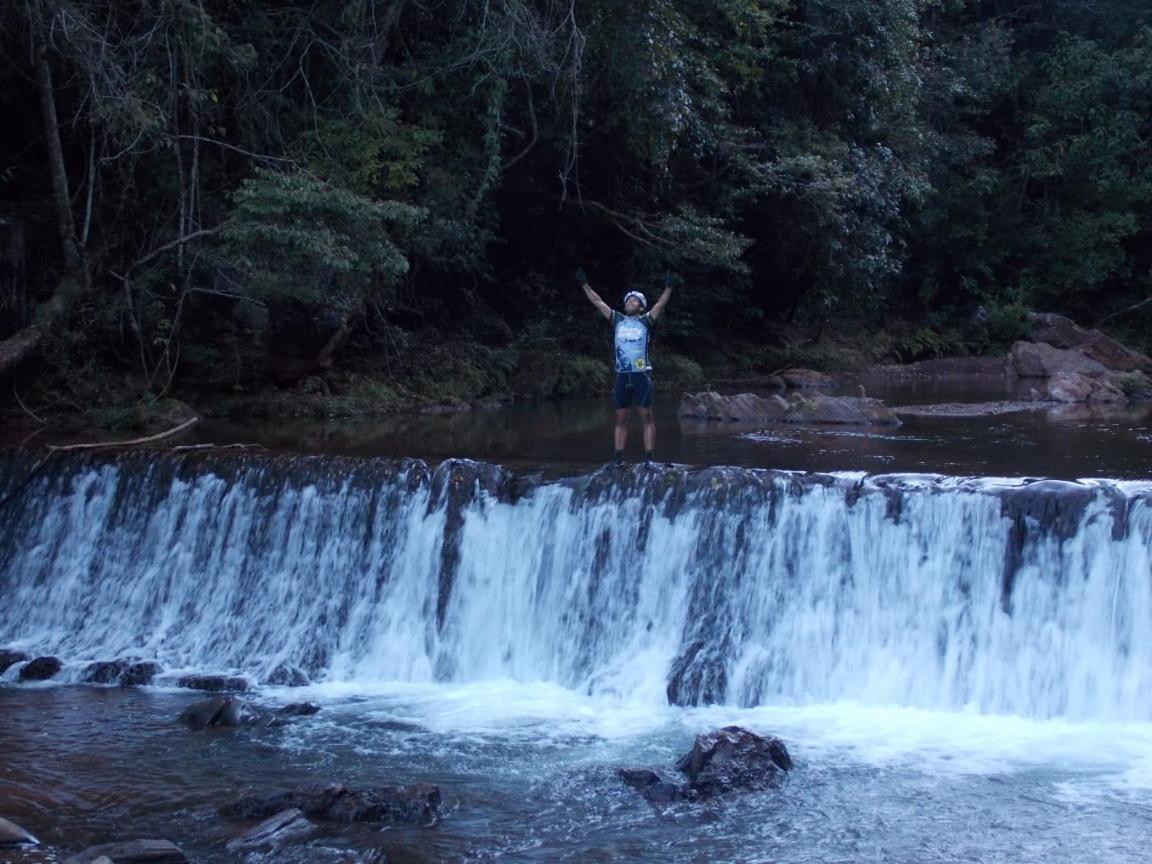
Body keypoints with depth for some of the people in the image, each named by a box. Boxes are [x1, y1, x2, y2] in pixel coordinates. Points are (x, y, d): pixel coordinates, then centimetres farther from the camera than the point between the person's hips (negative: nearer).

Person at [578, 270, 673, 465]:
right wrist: (584, 284, 13)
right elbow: (597, 302, 15)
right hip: (622, 376, 4)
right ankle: (619, 459, 8)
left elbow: (661, 304, -7)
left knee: (646, 417, -4)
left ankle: (649, 458, -5)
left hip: (642, 375, -4)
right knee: (620, 419, 5)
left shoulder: (646, 321, 5)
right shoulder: (617, 320, 14)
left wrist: (668, 288, -22)